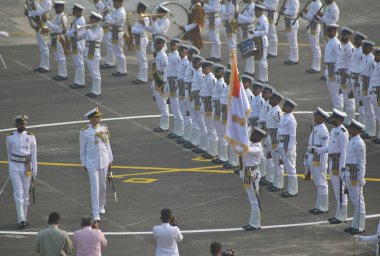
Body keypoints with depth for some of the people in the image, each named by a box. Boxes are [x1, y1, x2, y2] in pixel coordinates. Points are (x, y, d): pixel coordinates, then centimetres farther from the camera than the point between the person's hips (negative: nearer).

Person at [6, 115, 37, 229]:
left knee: (25, 193, 8)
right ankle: (21, 220, -14)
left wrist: (34, 171, 0)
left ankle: (24, 218, 20)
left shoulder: (31, 137, 0)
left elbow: (34, 155, 2)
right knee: (18, 193, -10)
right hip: (15, 167, -1)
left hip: (26, 167, 1)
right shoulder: (10, 137, -1)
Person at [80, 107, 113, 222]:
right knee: (95, 188, -7)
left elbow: (107, 144, 9)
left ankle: (101, 206, 38)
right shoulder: (84, 132, -11)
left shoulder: (104, 128, 0)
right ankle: (96, 214, -4)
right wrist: (83, 163, 1)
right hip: (91, 163, -4)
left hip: (104, 161, 4)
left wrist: (110, 159, 10)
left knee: (103, 186, 16)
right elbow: (82, 148, -3)